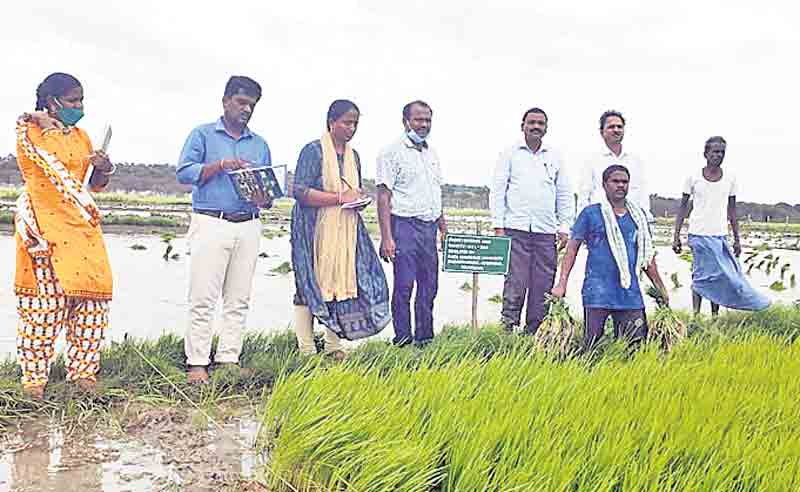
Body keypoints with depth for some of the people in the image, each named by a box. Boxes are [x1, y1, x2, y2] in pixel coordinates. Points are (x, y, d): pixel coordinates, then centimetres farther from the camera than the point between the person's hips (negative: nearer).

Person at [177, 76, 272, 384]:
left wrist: (265, 198, -5)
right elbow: (184, 173, -4)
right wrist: (220, 165, -13)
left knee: (239, 300, 4)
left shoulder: (259, 144, 20)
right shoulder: (203, 135, 8)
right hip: (211, 223, -4)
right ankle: (196, 363, -3)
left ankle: (228, 359, 9)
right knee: (203, 298, -6)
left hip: (249, 227, 5)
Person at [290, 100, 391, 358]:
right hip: (315, 229, -6)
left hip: (345, 230, 6)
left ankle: (334, 345, 13)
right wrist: (340, 197, -18)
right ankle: (306, 350, 6)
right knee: (309, 286, -1)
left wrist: (359, 199, 4)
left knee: (342, 282, 3)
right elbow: (300, 192, -16)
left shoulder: (353, 155, 15)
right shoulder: (313, 151, -7)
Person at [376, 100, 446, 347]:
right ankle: (402, 337, 4)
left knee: (429, 285, 9)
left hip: (429, 227, 7)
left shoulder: (432, 153, 18)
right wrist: (386, 238, -16)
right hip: (404, 225, -7)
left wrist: (444, 228, 18)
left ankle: (425, 336, 18)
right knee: (404, 285, -5)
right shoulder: (392, 152, -4)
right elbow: (384, 197, -10)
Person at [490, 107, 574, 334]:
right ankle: (507, 329, -2)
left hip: (546, 232, 3)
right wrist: (498, 226, -5)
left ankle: (533, 334, 9)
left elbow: (565, 195, 17)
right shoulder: (510, 154, 8)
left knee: (543, 286, 1)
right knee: (515, 284, -8)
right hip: (516, 230, -3)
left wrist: (564, 228, 7)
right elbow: (497, 190, 4)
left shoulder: (555, 158, 16)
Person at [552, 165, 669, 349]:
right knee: (592, 346, -5)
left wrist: (661, 288, 19)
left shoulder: (638, 215, 14)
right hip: (597, 293, -4)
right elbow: (572, 248, 1)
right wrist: (562, 284, -7)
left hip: (630, 294, 4)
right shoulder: (591, 213, 2)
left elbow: (647, 254, 21)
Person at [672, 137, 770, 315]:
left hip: (720, 235, 3)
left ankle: (715, 317, 12)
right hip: (698, 234, -3)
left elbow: (732, 211, 12)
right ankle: (696, 316, 3)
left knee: (717, 277, 5)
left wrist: (737, 239, 10)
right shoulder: (693, 178, -1)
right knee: (702, 275, -2)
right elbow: (683, 208, 4)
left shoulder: (730, 179, 6)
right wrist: (676, 236, 0)